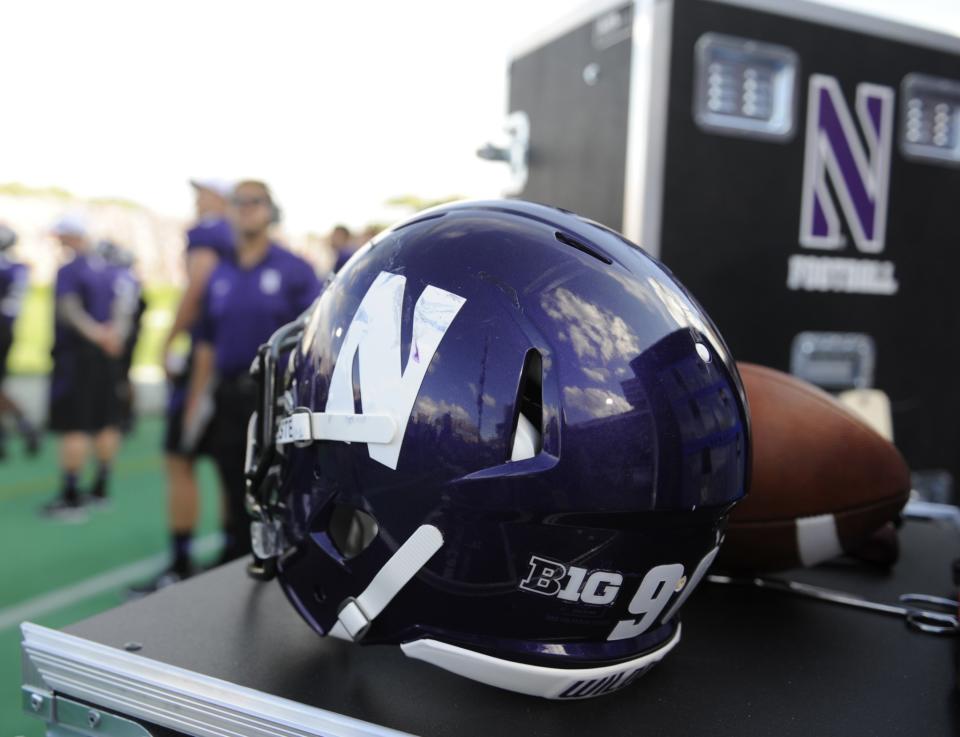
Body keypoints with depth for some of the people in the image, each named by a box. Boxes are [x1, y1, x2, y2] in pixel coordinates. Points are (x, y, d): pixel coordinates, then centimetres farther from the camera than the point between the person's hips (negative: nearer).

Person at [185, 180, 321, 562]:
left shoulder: (295, 271, -3)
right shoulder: (219, 276, 11)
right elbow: (207, 344, 14)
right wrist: (195, 401, 10)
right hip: (229, 399, 5)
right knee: (236, 495, 13)